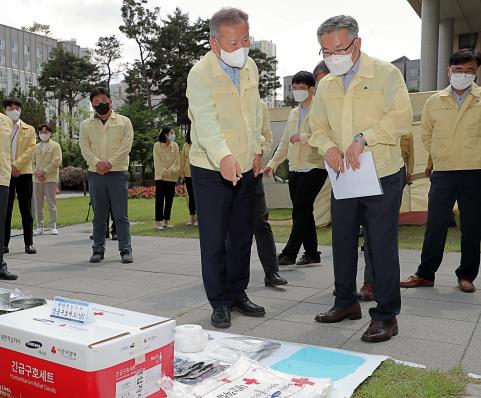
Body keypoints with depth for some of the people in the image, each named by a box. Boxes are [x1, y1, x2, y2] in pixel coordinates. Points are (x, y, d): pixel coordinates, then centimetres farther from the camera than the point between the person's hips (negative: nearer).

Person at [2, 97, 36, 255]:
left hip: (23, 173, 0)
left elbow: (31, 149, -3)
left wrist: (16, 164, -14)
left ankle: (29, 243, 6)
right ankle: (4, 243, 8)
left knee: (26, 211, 2)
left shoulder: (29, 129, 10)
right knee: (5, 210, 3)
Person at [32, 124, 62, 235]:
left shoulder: (55, 146, 4)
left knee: (51, 204, -3)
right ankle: (39, 227, 10)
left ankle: (53, 227, 1)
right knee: (38, 204, 5)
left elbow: (57, 162, -7)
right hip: (37, 180, 4)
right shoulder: (36, 147, 16)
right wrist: (36, 173, -5)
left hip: (50, 178, -4)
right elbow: (32, 162, 13)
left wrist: (44, 171, -12)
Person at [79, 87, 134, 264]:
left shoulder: (123, 121, 7)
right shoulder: (86, 125, 14)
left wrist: (109, 163, -13)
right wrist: (98, 163, -14)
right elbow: (85, 147, 3)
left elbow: (126, 146, -3)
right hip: (95, 174, 2)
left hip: (118, 172, -2)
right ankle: (98, 249, 14)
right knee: (99, 215, 7)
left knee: (121, 215, -2)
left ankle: (126, 250, 3)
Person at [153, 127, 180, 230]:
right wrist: (165, 171, -13)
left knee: (169, 199, 6)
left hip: (172, 177, 4)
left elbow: (177, 160, 2)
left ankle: (166, 221, 14)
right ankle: (158, 222, -5)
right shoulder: (157, 145, -3)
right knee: (159, 199, -6)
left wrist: (171, 170, -13)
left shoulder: (175, 145, 6)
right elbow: (157, 161, -6)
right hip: (160, 176, -4)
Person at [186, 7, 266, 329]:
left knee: (242, 237, 14)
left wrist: (257, 150, 11)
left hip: (246, 168, 6)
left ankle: (238, 294, 30)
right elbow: (206, 121, -33)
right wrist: (224, 157, -48)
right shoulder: (200, 74, -17)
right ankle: (220, 303, 16)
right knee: (214, 241, 0)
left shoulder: (251, 67, 4)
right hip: (212, 170, -6)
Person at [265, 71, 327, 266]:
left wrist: (303, 137, -20)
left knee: (300, 211, -8)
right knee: (303, 212, 9)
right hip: (295, 169, 8)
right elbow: (285, 142, 22)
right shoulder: (293, 114, 19)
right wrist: (272, 163, 16)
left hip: (313, 168, -8)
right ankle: (311, 253, 18)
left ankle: (289, 253, -4)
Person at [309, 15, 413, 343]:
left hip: (383, 176, -6)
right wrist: (328, 146, -8)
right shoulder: (326, 85, 12)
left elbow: (402, 116, -16)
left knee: (382, 245, -3)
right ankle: (346, 302, 29)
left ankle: (386, 315, 8)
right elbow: (318, 127, 13)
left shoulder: (385, 74, -5)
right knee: (342, 241, 12)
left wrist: (363, 138, -24)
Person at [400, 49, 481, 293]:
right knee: (435, 225, 5)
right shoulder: (434, 101, 5)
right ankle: (425, 274, 15)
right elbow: (426, 134, 17)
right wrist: (442, 156, 12)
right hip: (442, 173, 1)